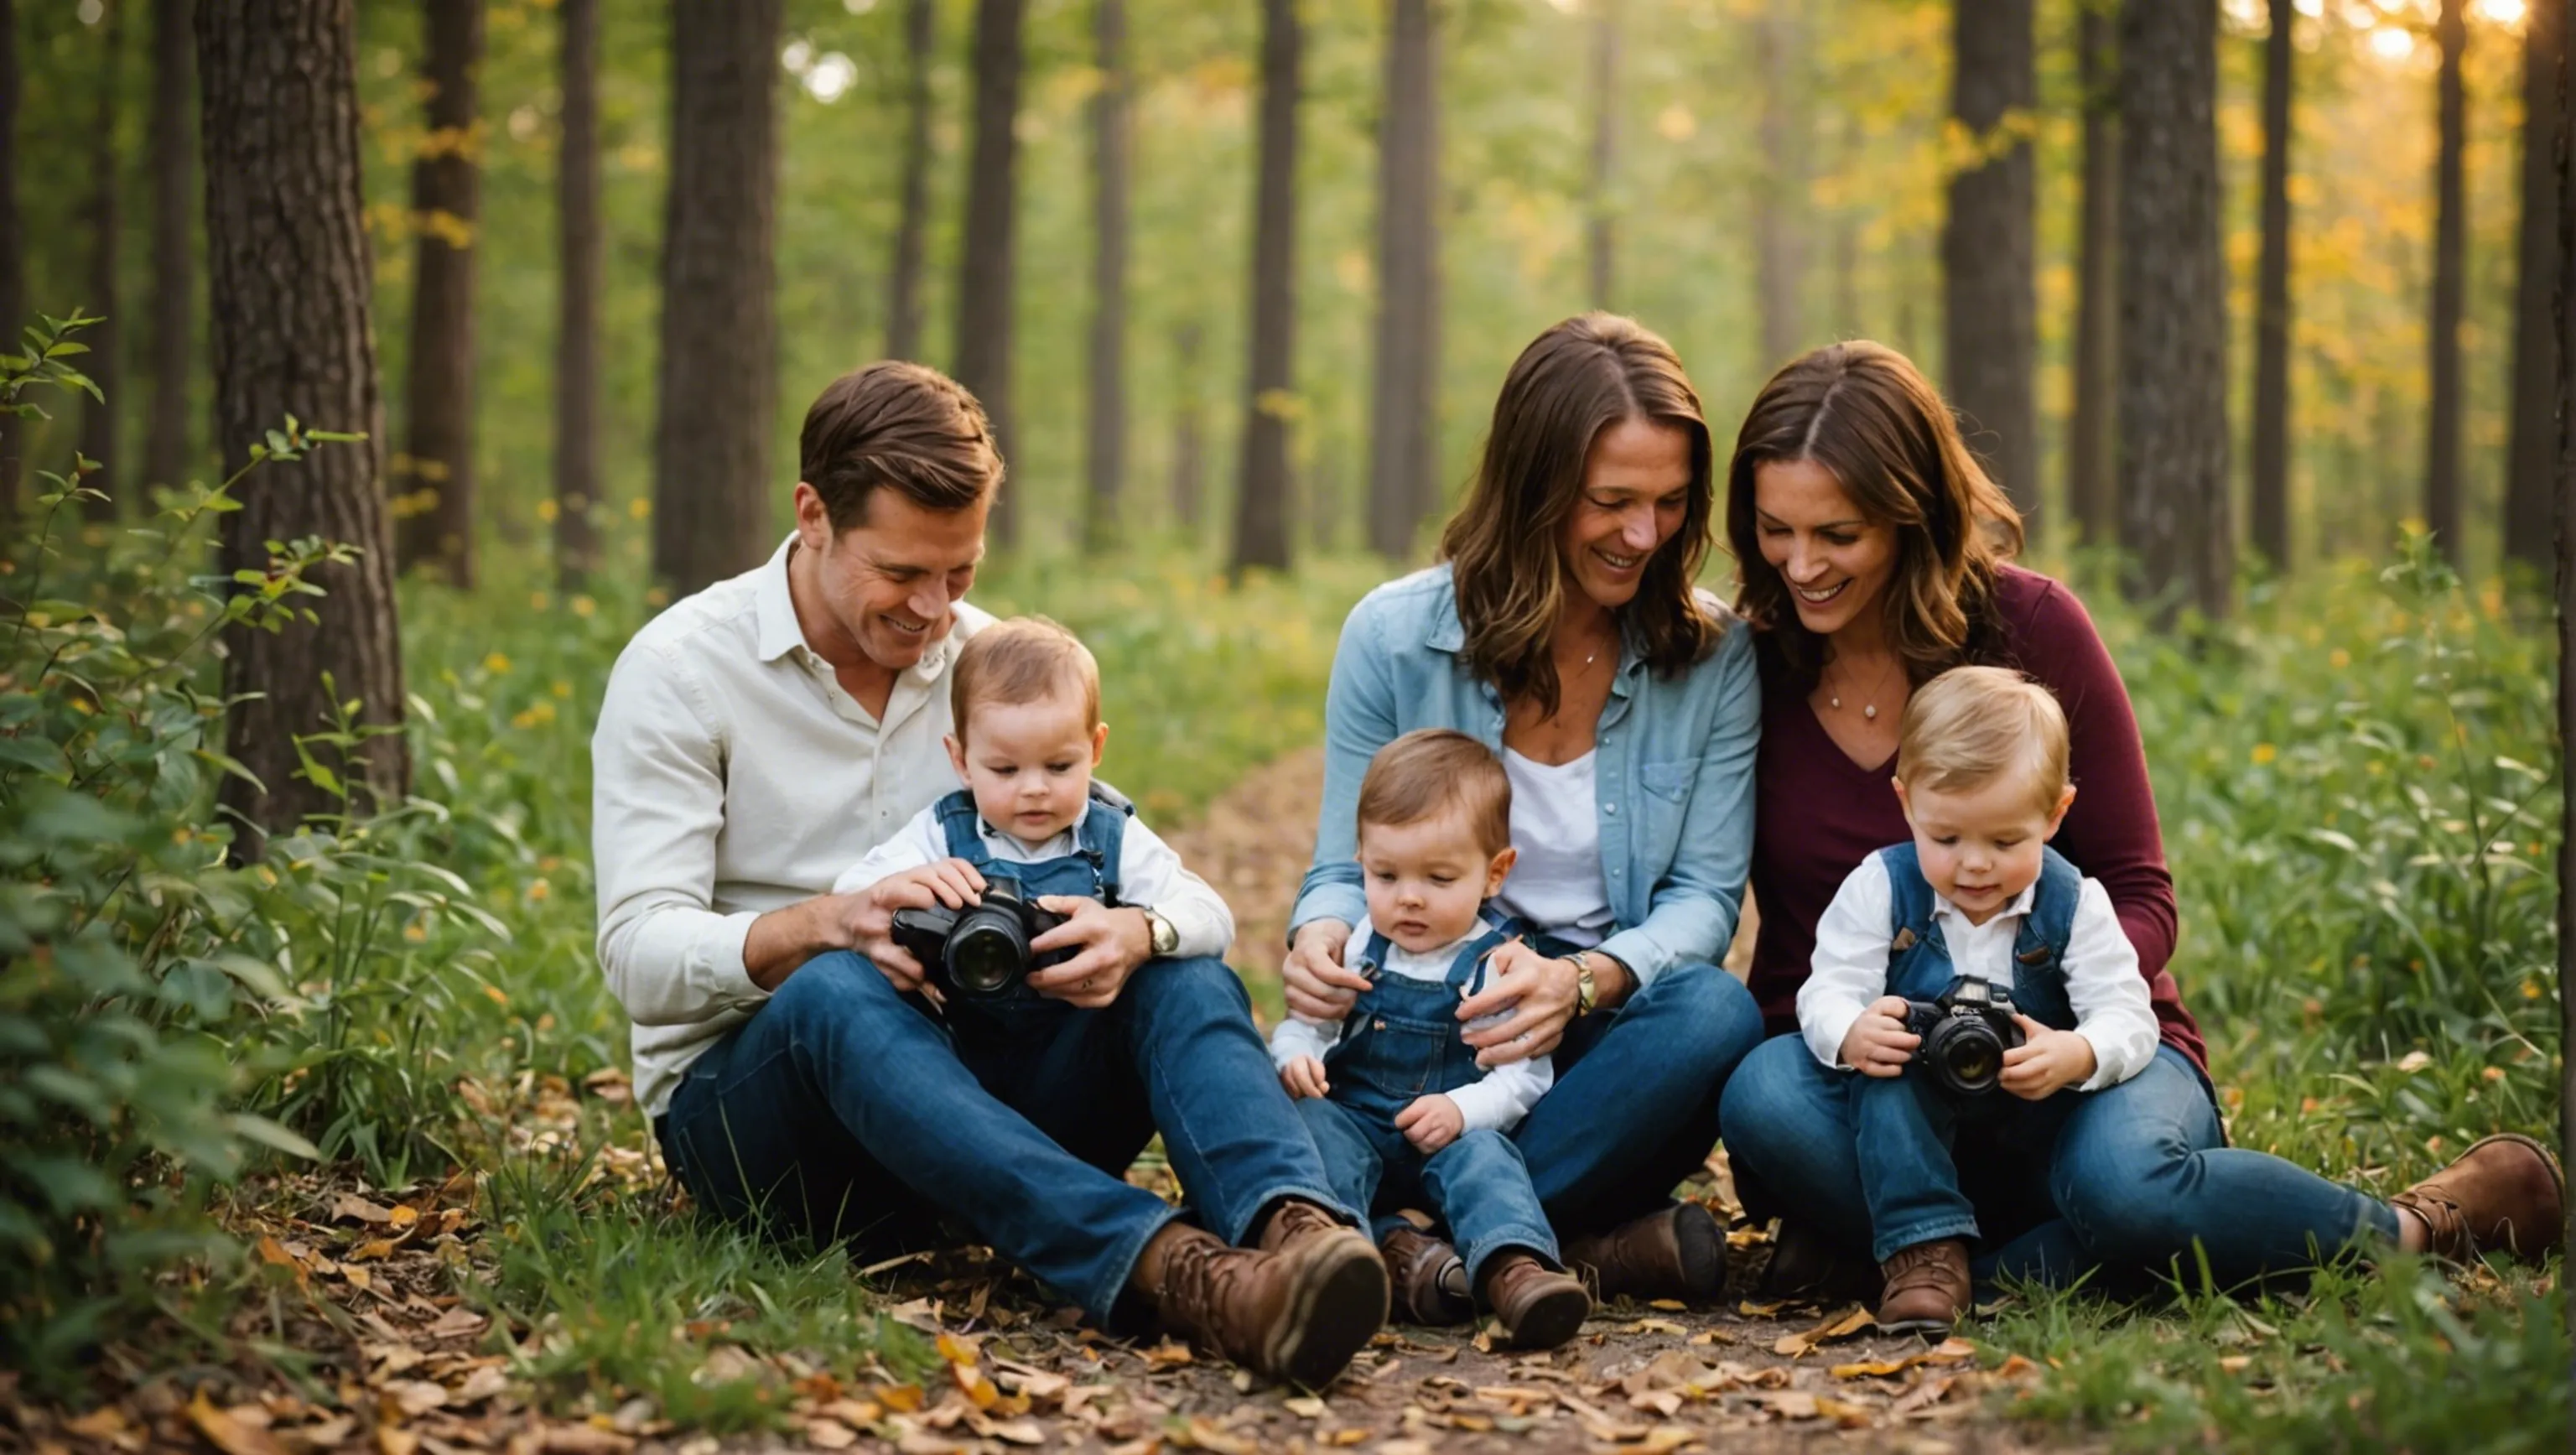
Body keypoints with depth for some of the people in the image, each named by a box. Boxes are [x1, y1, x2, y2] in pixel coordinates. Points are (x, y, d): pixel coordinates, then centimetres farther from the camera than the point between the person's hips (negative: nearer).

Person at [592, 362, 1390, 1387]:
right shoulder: (679, 669, -4)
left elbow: (1177, 887, 1)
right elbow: (640, 957, -14)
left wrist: (1132, 930, -25)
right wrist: (821, 927, -34)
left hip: (962, 1072, 4)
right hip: (742, 1101, -4)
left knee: (1183, 975, -21)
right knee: (839, 992, -37)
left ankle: (1293, 1227, -52)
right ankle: (1160, 1264, -57)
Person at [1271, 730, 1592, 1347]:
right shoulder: (1357, 950, 8)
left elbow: (1523, 1076, -7)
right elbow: (1303, 1026, 11)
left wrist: (1463, 1110, -26)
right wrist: (1295, 1059, -14)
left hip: (1451, 1136, -3)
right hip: (1356, 1123, 3)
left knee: (1481, 1155, -33)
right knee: (1313, 1121, -28)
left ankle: (1513, 1267, -62)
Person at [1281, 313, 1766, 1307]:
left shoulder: (1715, 659, 0)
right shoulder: (1393, 637, -1)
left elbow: (1704, 898, -4)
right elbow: (1347, 870, 4)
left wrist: (1583, 980, -26)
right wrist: (1319, 937, -22)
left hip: (1612, 1043, 0)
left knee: (1715, 1012, -34)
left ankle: (1462, 1245, -30)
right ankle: (1613, 1248, -31)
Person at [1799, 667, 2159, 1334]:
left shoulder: (2074, 903, -8)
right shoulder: (1879, 888, -9)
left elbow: (2127, 1016, -14)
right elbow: (1827, 991, -14)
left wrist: (2078, 1055, -37)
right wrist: (1852, 1034, -39)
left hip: (2032, 1120, 1)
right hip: (1915, 1106, -1)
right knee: (1884, 1071, -33)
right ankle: (1924, 1249, -36)